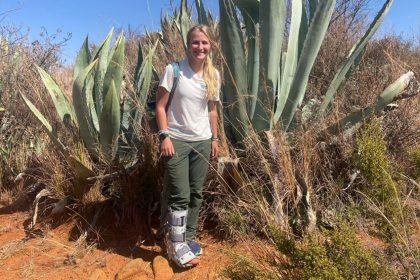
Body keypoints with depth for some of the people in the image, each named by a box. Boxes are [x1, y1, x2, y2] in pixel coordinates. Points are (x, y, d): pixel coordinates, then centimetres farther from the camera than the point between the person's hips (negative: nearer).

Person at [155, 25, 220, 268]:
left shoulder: (214, 75, 5)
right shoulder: (174, 70, -8)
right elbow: (160, 106, -8)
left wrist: (215, 138, 12)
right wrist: (165, 136, -15)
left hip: (203, 141, 5)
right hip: (177, 140, -4)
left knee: (196, 193, 12)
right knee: (180, 196, -3)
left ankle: (189, 236, 30)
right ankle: (177, 246, 13)